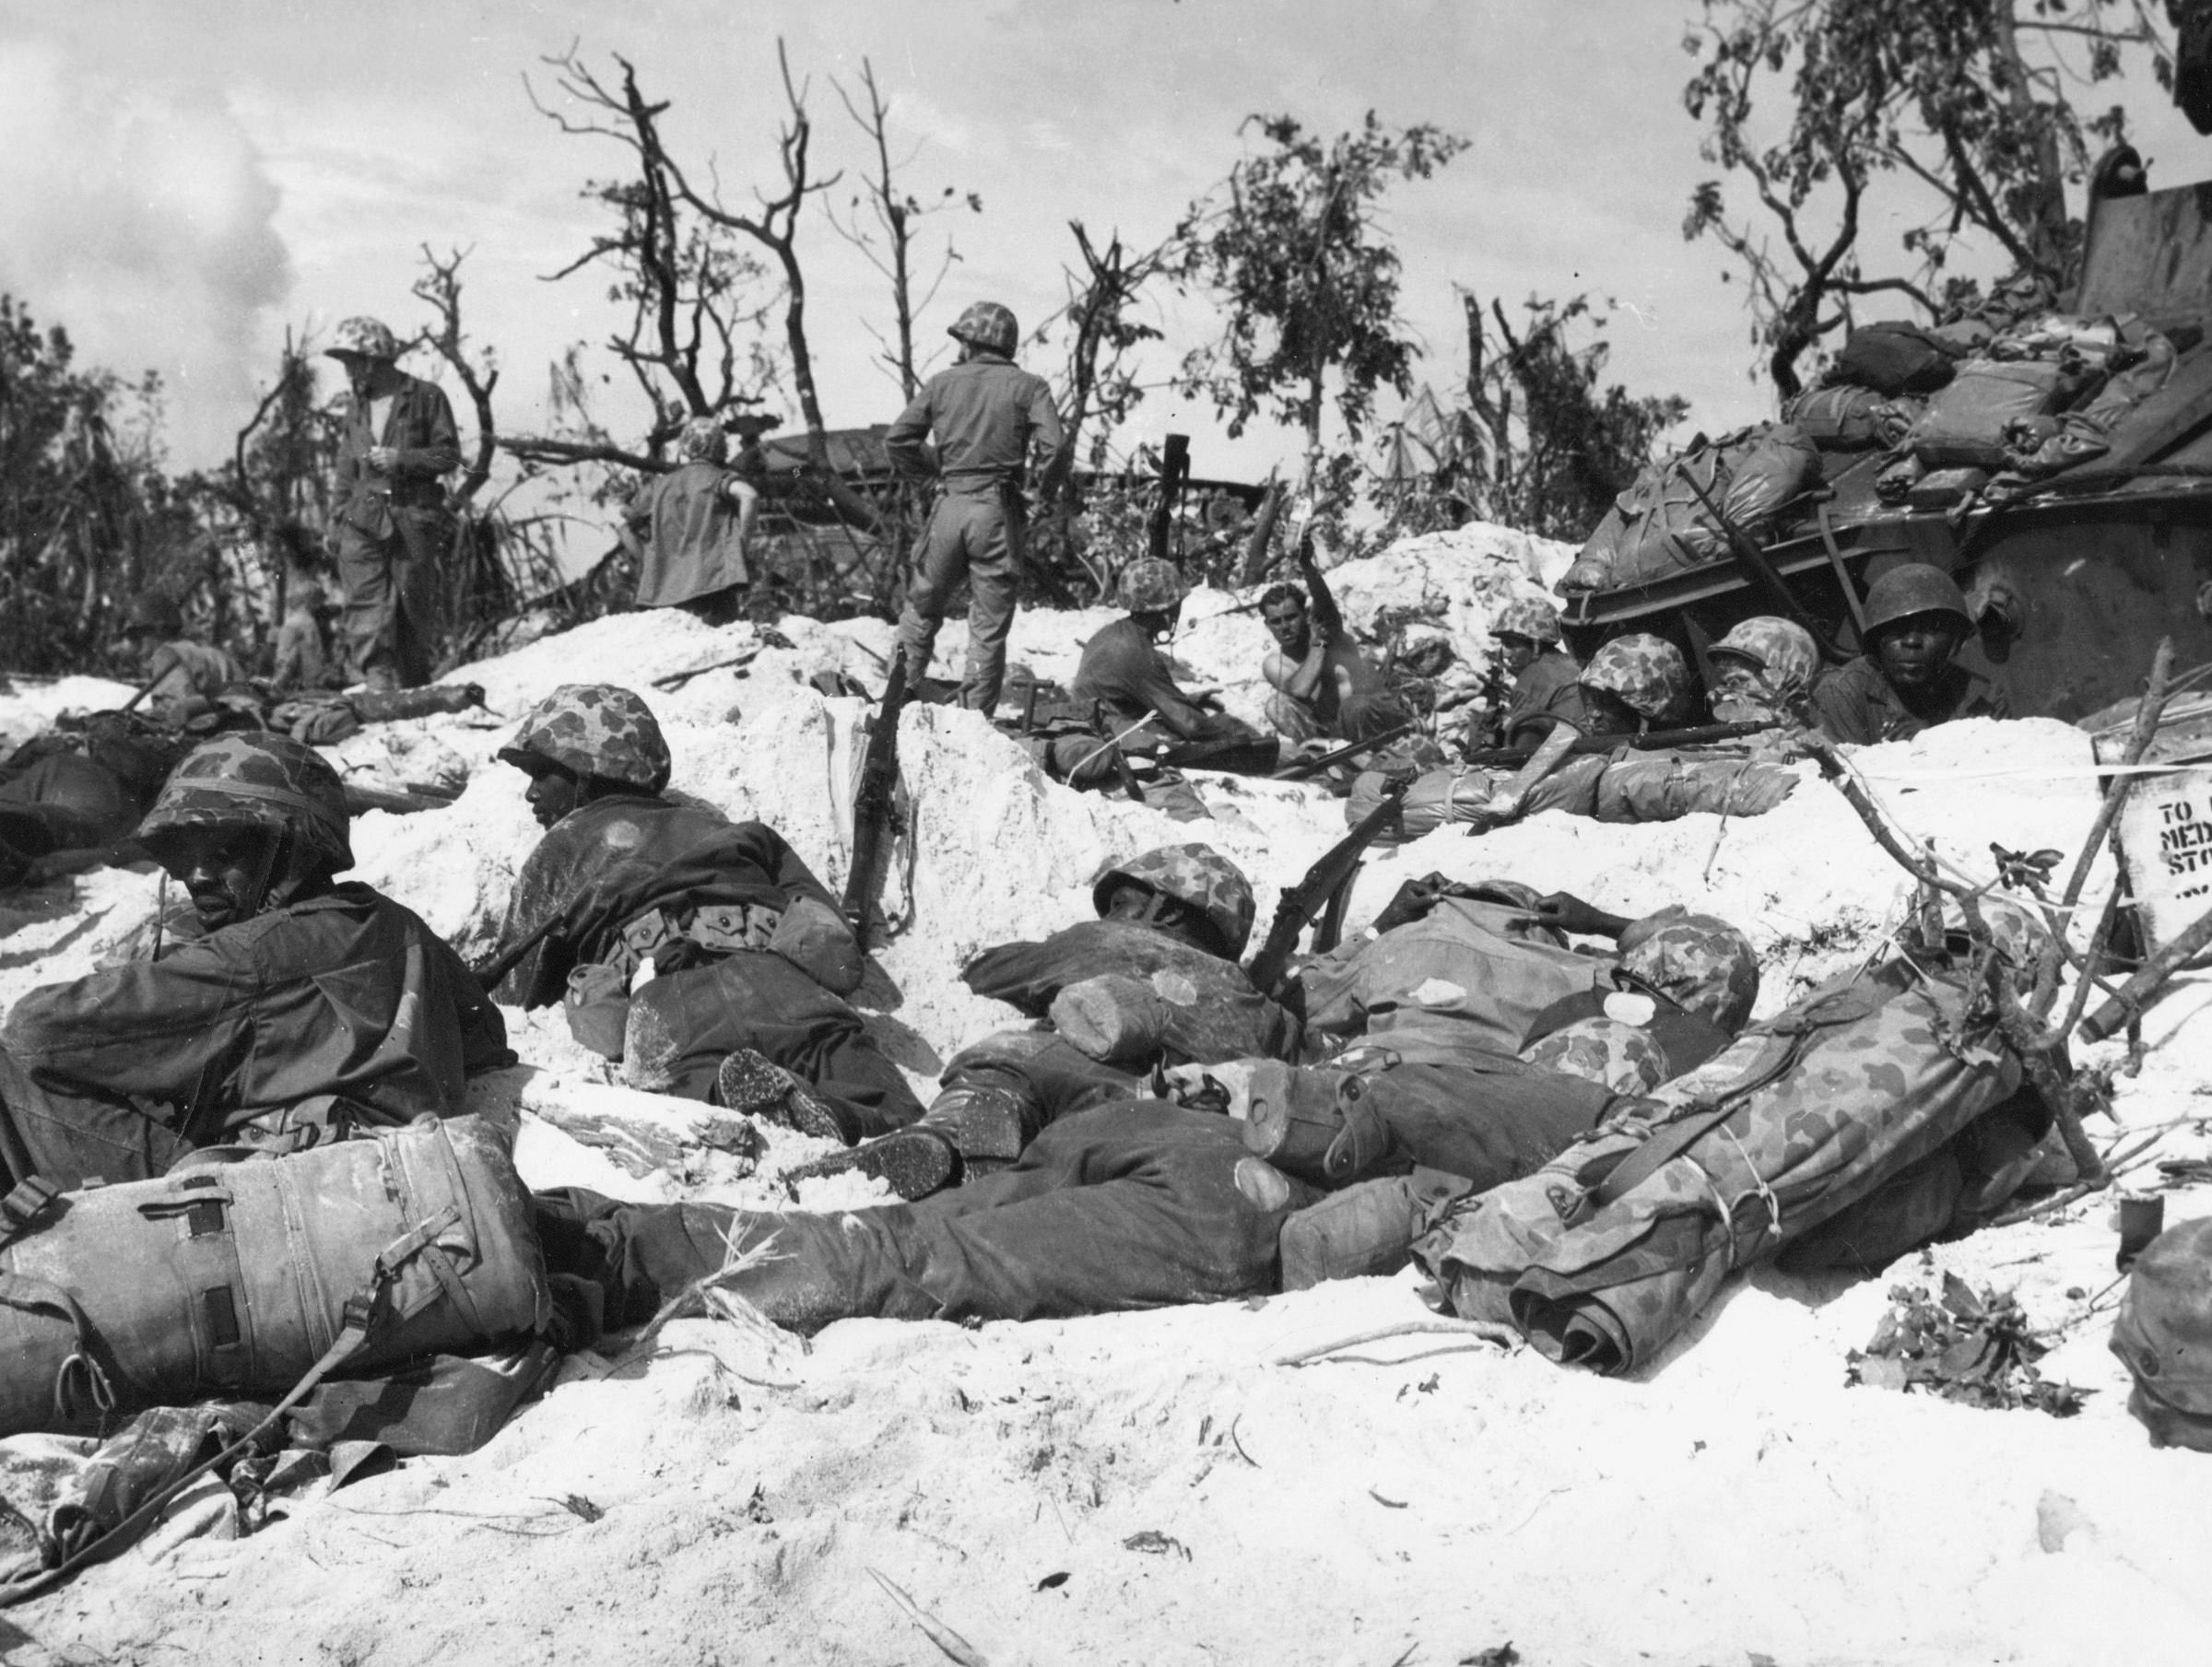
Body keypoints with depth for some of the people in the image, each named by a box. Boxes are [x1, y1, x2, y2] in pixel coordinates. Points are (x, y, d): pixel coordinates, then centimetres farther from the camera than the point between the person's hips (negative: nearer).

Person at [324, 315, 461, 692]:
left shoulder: (426, 398, 0)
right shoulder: (356, 406, 16)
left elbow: (449, 455, -2)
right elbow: (345, 469, 20)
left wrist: (401, 458, -14)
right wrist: (336, 519, 15)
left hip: (413, 517, -4)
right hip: (363, 516, 4)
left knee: (414, 604, 0)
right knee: (365, 602, -10)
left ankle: (414, 689, 12)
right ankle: (378, 682, -15)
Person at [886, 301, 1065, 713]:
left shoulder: (943, 383, 6)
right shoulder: (1028, 386, 2)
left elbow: (896, 440, 1)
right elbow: (1054, 447, -10)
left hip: (950, 506, 1)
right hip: (998, 510, -1)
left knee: (922, 608, 18)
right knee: (989, 626, 4)